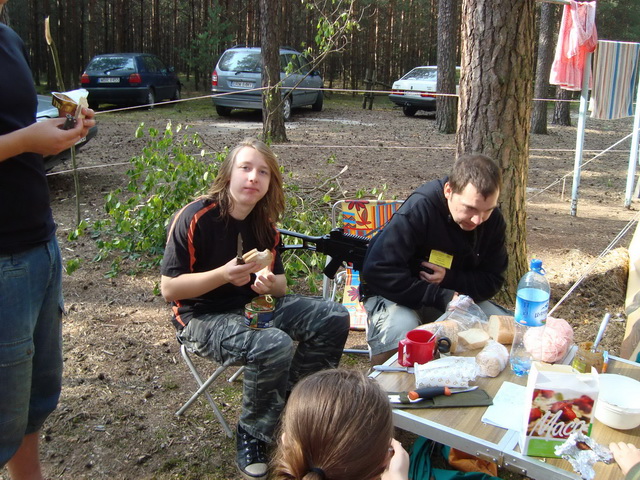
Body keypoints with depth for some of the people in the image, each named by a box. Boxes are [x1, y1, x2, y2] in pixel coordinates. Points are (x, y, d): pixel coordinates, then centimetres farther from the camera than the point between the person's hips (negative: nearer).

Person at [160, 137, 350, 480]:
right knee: (275, 346, -34)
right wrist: (223, 275, -29)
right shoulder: (196, 218, -17)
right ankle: (252, 434, -5)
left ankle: (290, 404, 9)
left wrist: (270, 284, -15)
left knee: (334, 318, -6)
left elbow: (280, 283, 10)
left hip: (254, 305, 7)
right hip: (202, 317, -7)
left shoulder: (264, 224, 2)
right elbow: (169, 288, -17)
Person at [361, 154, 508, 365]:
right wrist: (442, 298, -28)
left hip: (453, 295, 6)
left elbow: (492, 280, 0)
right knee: (400, 332, -36)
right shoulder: (418, 209, -26)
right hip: (397, 294, -5)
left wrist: (450, 278, -22)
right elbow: (378, 271, -28)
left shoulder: (493, 221, -7)